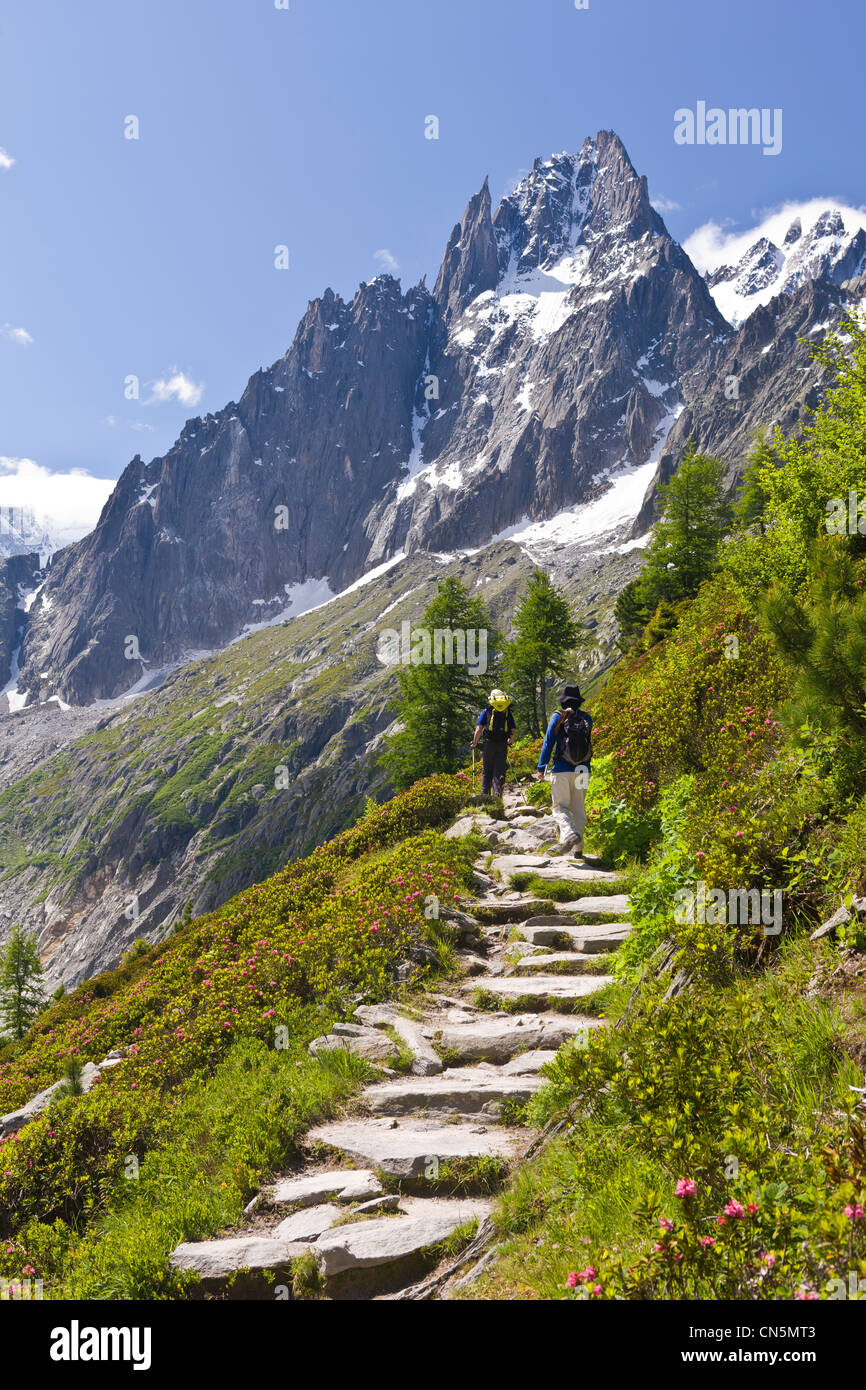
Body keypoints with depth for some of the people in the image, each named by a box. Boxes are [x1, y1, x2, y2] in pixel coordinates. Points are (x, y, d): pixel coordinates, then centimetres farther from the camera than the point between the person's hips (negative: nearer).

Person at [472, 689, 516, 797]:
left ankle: (485, 795, 6)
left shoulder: (487, 710, 6)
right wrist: (509, 742, 24)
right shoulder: (508, 712, 12)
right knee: (500, 771, 4)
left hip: (489, 743, -1)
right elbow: (514, 731, 7)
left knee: (486, 770, 8)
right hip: (503, 745, 1)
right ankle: (497, 794, -5)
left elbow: (479, 728, -2)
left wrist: (474, 743, 9)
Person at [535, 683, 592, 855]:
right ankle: (577, 848, 13)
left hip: (562, 770, -3)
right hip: (582, 770, 3)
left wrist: (541, 768, 0)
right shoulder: (587, 718, 4)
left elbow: (548, 743, -4)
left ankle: (569, 833, -27)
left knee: (560, 806, 1)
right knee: (578, 808, 12)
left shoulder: (558, 717, -4)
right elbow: (588, 740, 13)